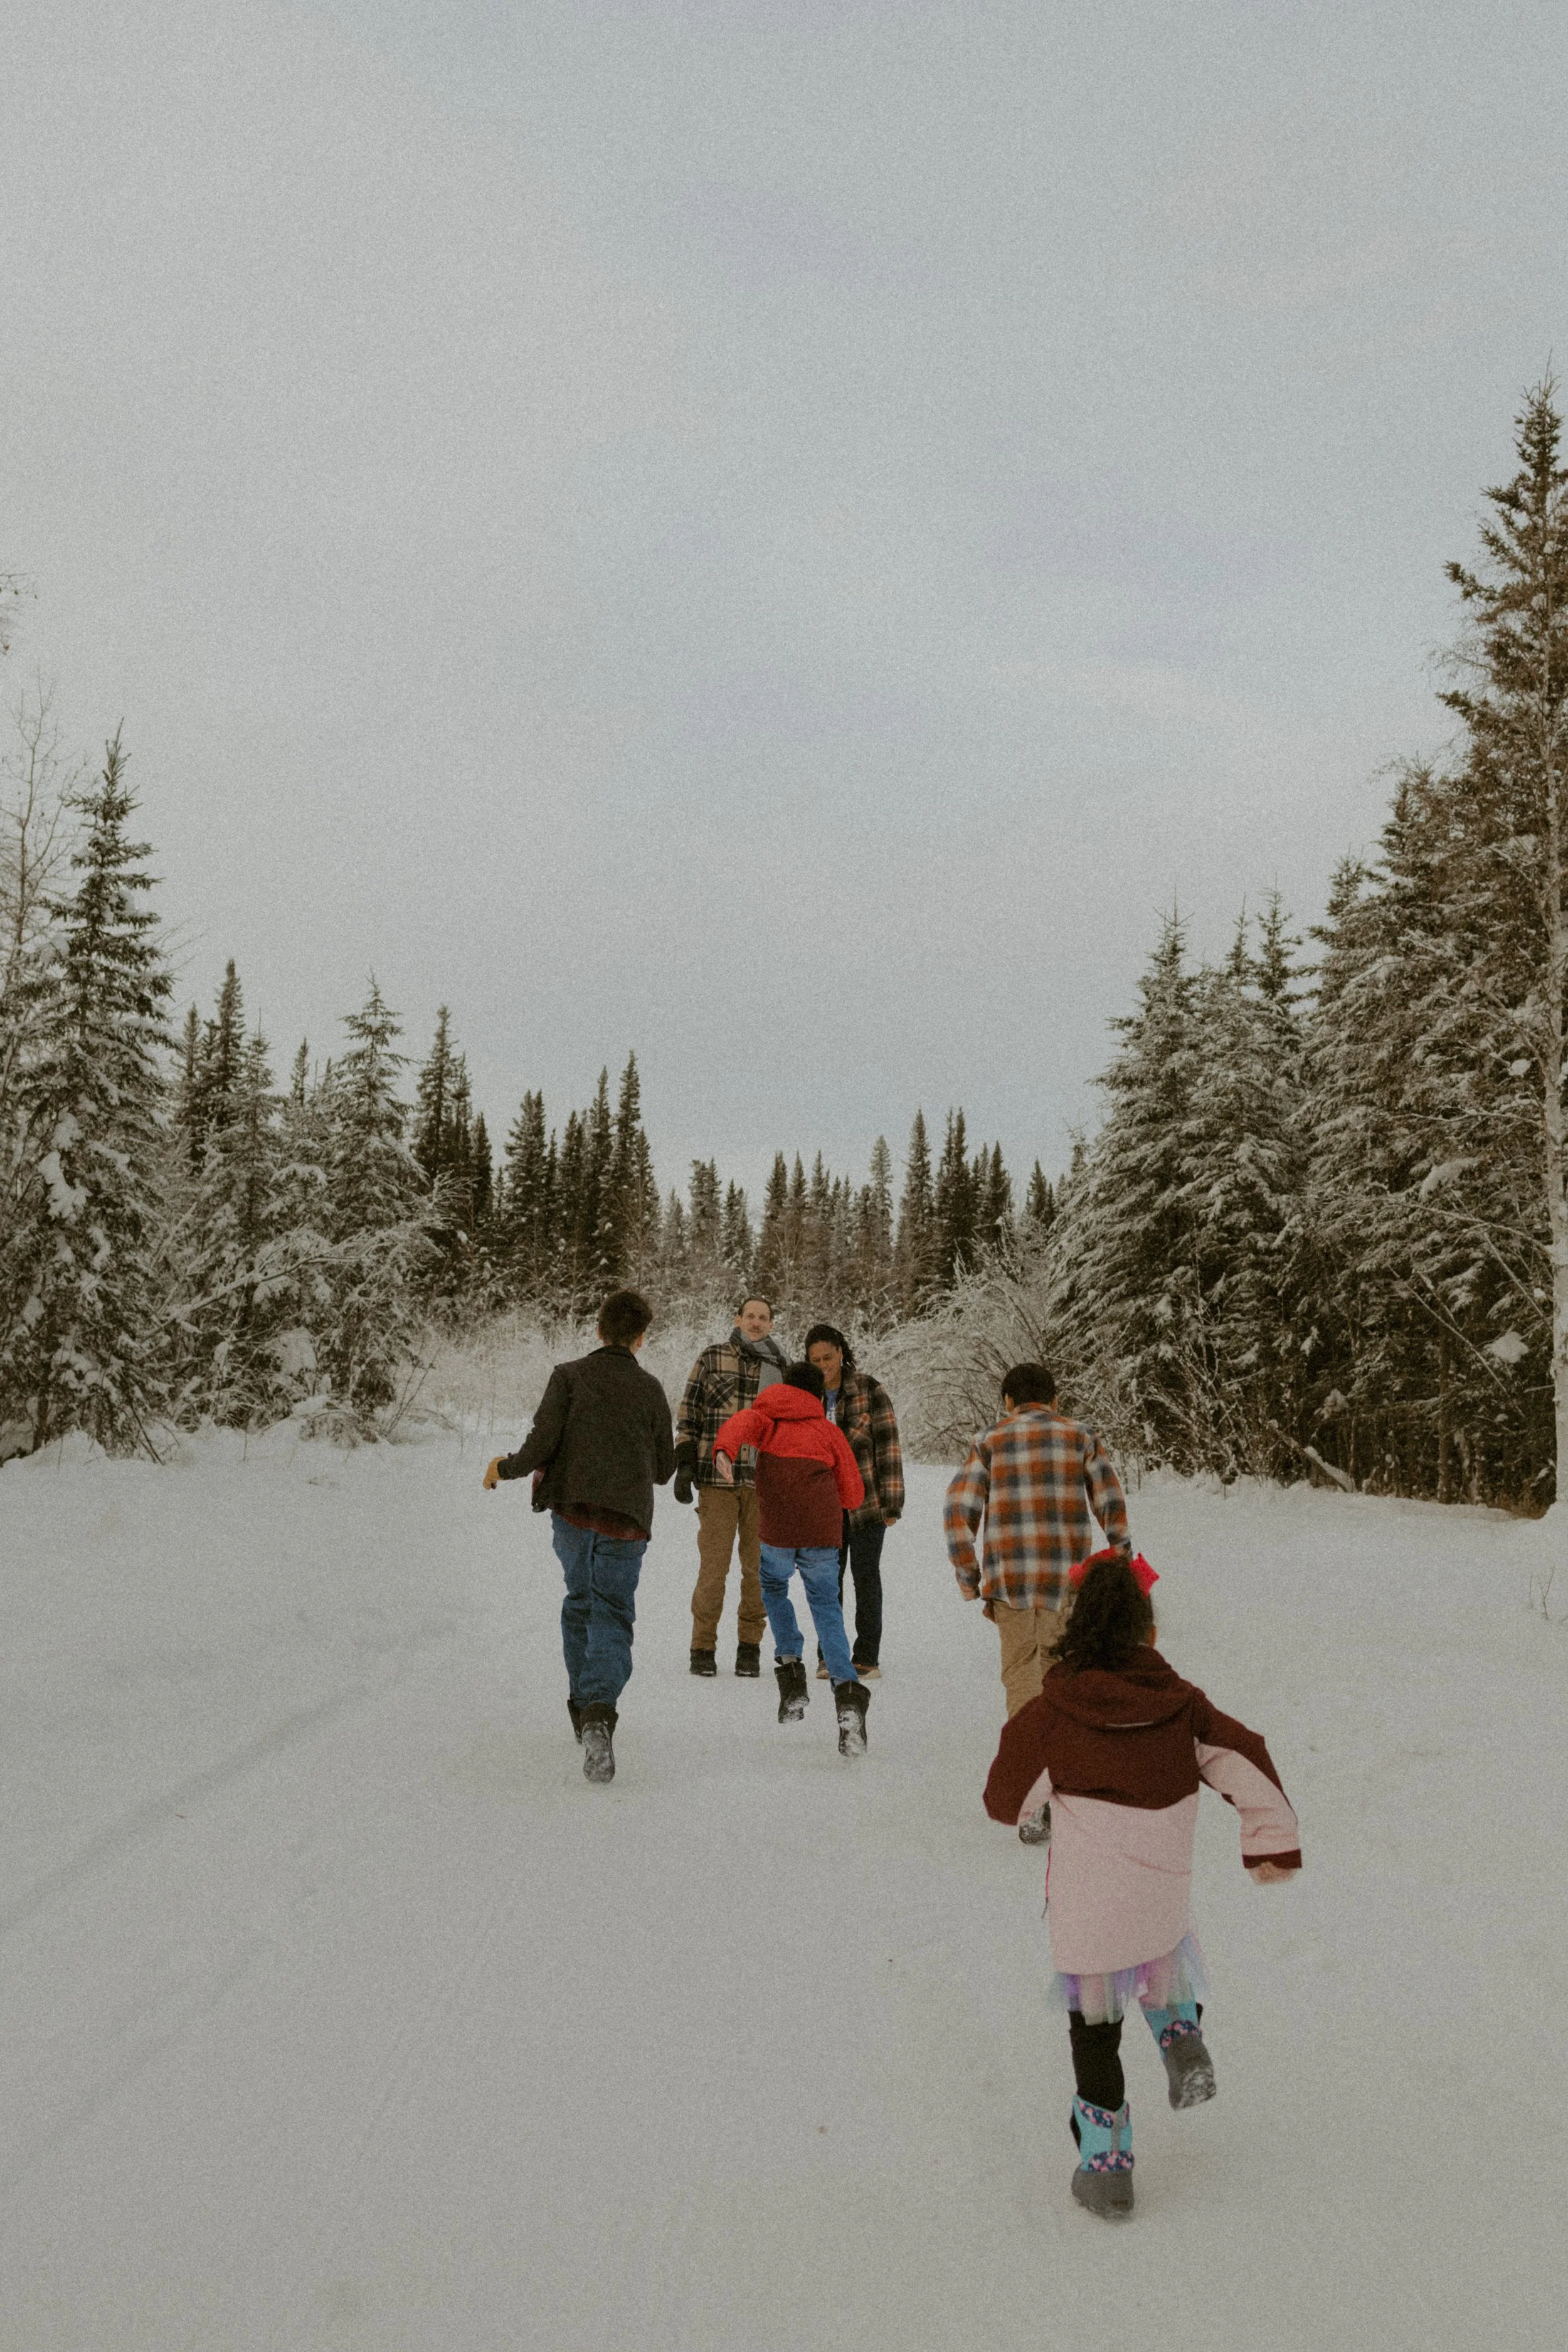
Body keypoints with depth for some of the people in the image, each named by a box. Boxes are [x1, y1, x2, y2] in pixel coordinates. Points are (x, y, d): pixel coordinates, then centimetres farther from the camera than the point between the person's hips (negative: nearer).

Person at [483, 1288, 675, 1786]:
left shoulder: (570, 1376, 1)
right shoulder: (651, 1390, 7)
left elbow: (542, 1442, -8)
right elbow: (664, 1469, 12)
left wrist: (505, 1467, 10)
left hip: (572, 1509, 1)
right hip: (627, 1517, -1)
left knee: (579, 1602, 20)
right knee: (612, 1614, 0)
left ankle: (582, 1707, 26)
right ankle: (599, 1712, -23)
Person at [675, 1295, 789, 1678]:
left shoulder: (782, 1367, 9)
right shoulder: (712, 1357, 4)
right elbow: (688, 1412, 4)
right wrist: (684, 1464, -3)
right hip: (717, 1477, -2)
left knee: (758, 1567, 5)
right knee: (713, 1563, -4)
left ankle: (750, 1647, 16)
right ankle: (703, 1648, 7)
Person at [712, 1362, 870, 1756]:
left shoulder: (766, 1417, 17)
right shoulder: (829, 1431, 20)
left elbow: (741, 1424, -10)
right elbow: (853, 1496, 19)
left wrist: (724, 1450, -29)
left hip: (777, 1531, -1)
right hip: (823, 1532, 1)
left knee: (774, 1590, 28)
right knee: (827, 1609, 10)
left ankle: (790, 1668, 13)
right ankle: (847, 1690, -10)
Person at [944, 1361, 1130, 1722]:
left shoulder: (990, 1441, 6)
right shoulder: (1080, 1436, 9)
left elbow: (958, 1512, -1)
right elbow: (1112, 1505, 6)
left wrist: (967, 1577, 5)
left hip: (1010, 1575, -1)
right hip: (1068, 1577, 1)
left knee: (1020, 1669, 4)